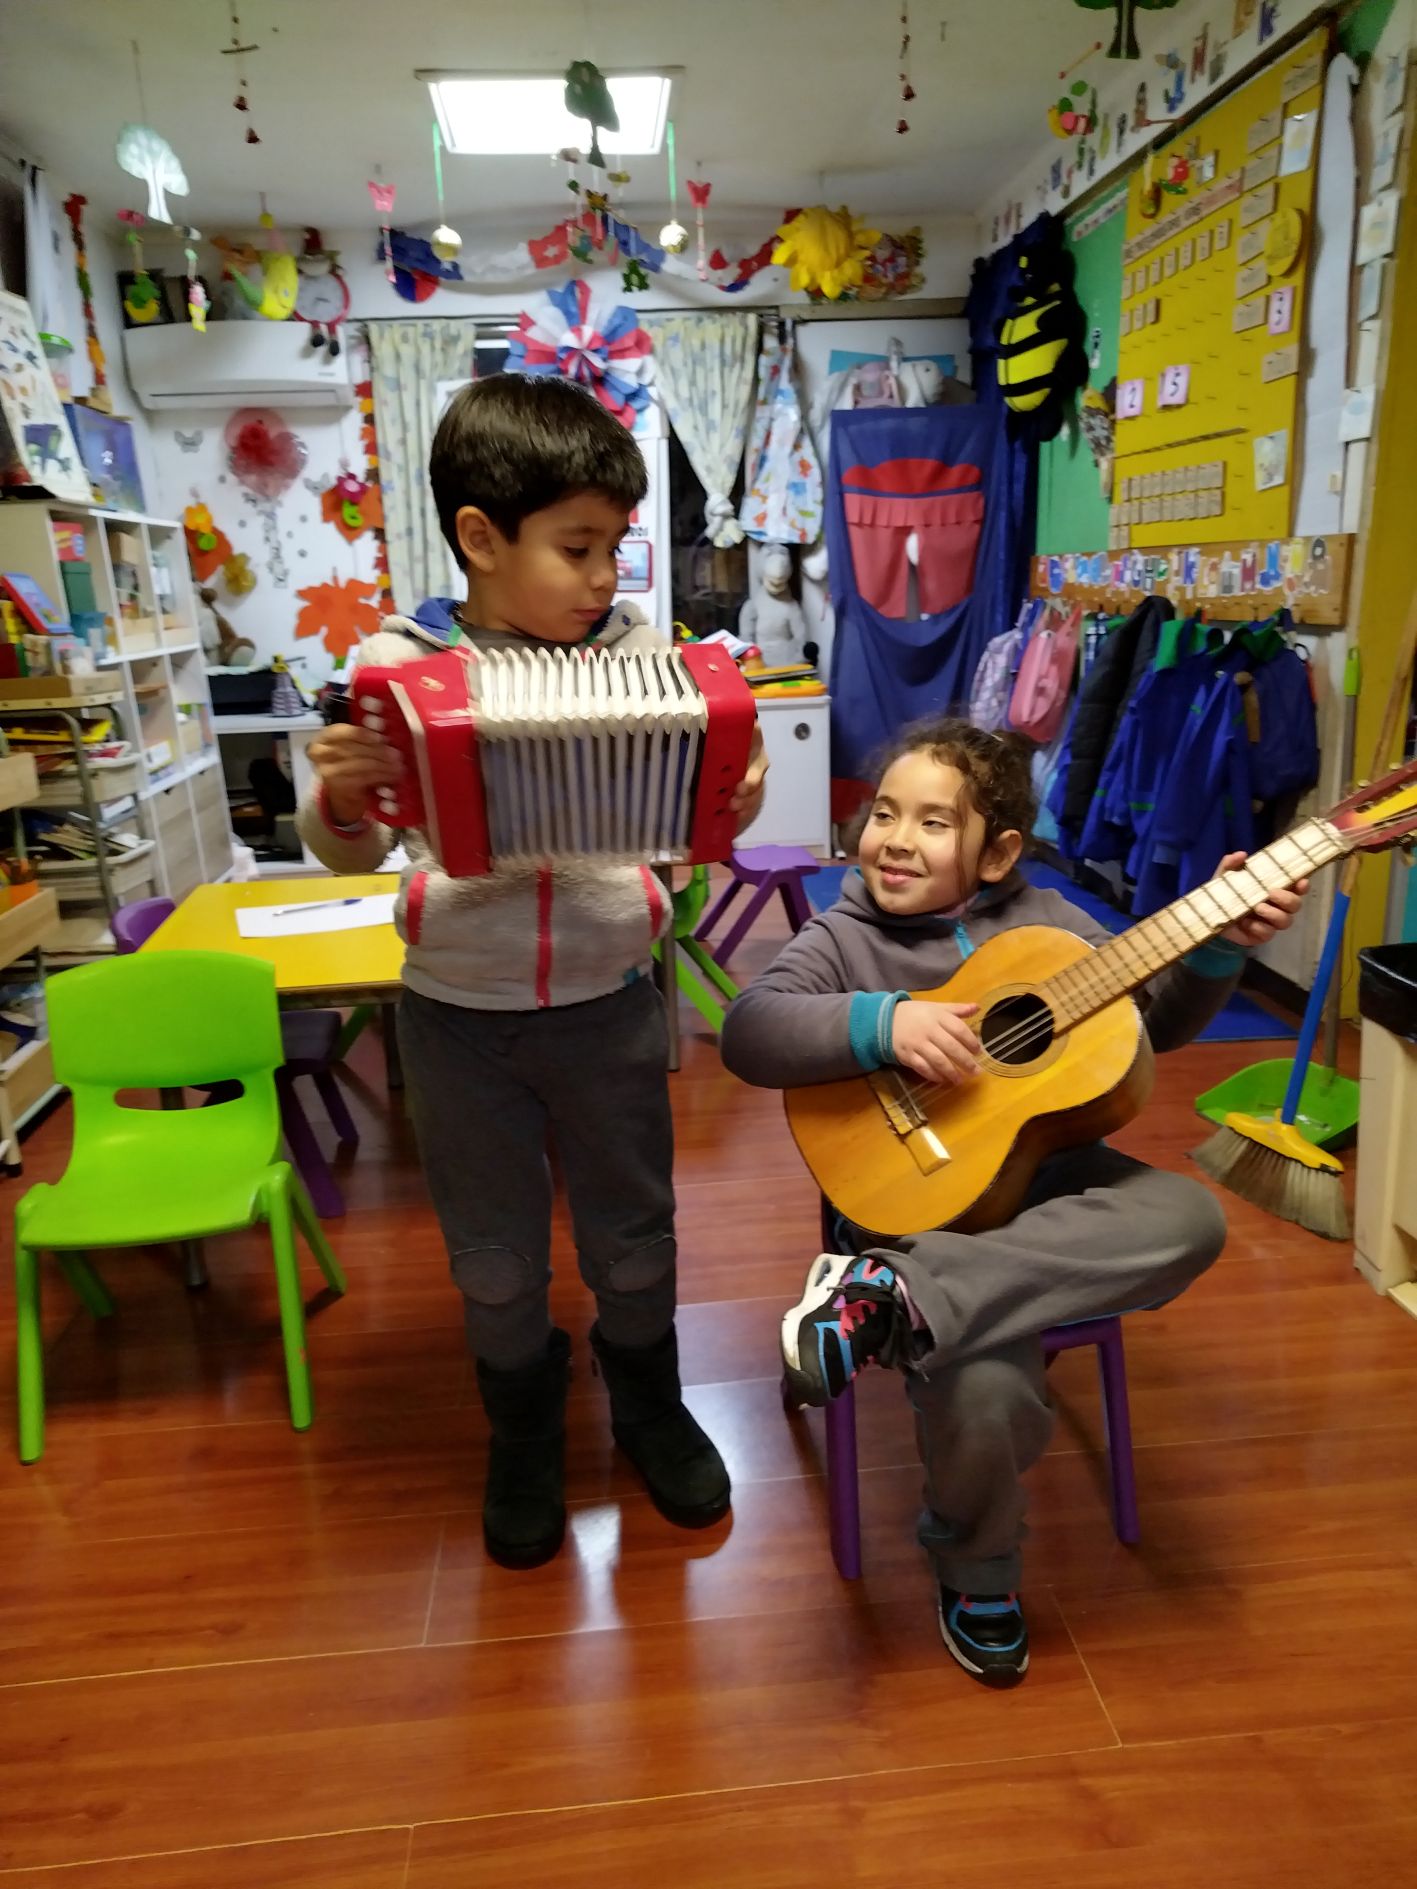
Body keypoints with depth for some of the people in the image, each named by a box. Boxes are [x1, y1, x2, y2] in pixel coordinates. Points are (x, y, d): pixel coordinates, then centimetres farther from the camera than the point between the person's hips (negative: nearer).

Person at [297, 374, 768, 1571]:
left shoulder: (635, 651, -7)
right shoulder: (402, 662, -9)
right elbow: (348, 856, -5)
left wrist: (737, 793, -27)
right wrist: (339, 798, -27)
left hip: (608, 1008, 1)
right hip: (458, 1020, 0)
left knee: (633, 1233, 18)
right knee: (494, 1255, 18)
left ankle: (648, 1405, 47)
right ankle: (524, 1432, 45)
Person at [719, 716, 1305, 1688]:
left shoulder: (1042, 921, 7)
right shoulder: (845, 937, -1)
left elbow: (1155, 1019, 14)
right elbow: (748, 1030, -17)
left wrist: (1219, 947, -4)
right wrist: (882, 1023, -29)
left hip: (1048, 1181, 4)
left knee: (1188, 1216, -25)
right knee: (985, 1389, -28)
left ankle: (893, 1301, -30)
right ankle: (975, 1572, 8)